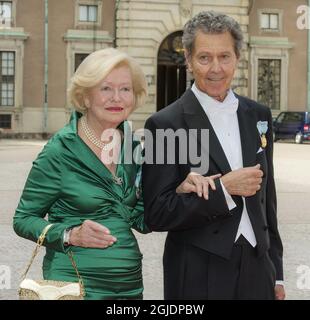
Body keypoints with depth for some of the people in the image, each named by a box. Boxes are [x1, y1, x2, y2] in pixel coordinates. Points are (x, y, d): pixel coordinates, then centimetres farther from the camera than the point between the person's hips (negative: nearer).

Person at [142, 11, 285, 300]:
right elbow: (156, 216, -13)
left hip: (256, 269, 4)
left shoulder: (258, 116, 7)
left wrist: (276, 273, 14)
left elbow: (266, 200, 12)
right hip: (199, 276, -4)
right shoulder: (166, 124, -10)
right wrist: (223, 188, -19)